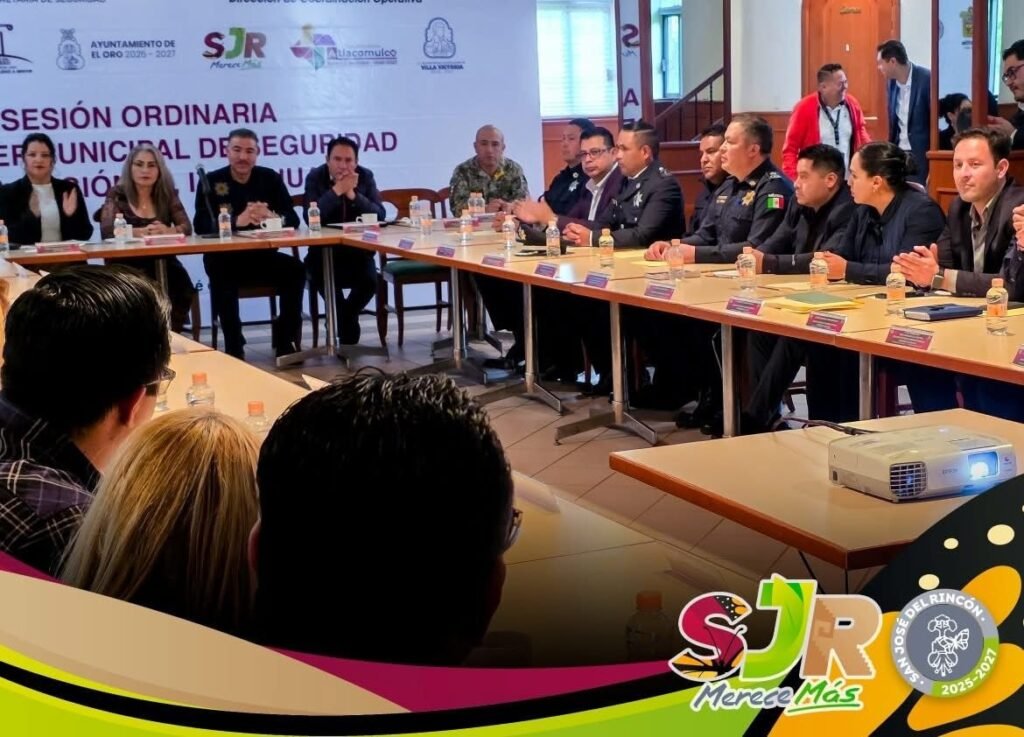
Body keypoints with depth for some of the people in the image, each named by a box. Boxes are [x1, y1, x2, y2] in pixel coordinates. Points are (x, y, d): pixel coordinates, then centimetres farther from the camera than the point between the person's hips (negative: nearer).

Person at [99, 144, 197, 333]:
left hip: (164, 265, 3)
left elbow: (186, 227, 0)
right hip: (127, 268, -2)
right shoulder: (117, 195, 2)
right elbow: (107, 231, -12)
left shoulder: (167, 194, 10)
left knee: (182, 289, -28)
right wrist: (140, 231, -29)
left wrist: (166, 230, -23)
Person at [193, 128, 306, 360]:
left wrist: (273, 218, -26)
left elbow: (293, 220, -1)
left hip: (263, 257, 3)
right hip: (224, 259, -3)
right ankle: (234, 348, -25)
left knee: (295, 269, -23)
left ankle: (286, 342, -13)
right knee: (221, 275, -35)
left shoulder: (270, 178, 7)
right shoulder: (211, 182, 0)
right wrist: (237, 221, -32)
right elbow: (201, 226, -14)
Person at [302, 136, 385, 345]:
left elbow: (379, 215, -11)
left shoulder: (365, 176, 0)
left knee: (369, 281, -22)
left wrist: (353, 194, -22)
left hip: (358, 249, 2)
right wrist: (337, 190, -26)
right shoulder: (315, 177, -5)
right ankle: (347, 321, 1)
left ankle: (343, 317, 9)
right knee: (325, 278, -29)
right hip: (324, 249, -1)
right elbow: (310, 217, -20)